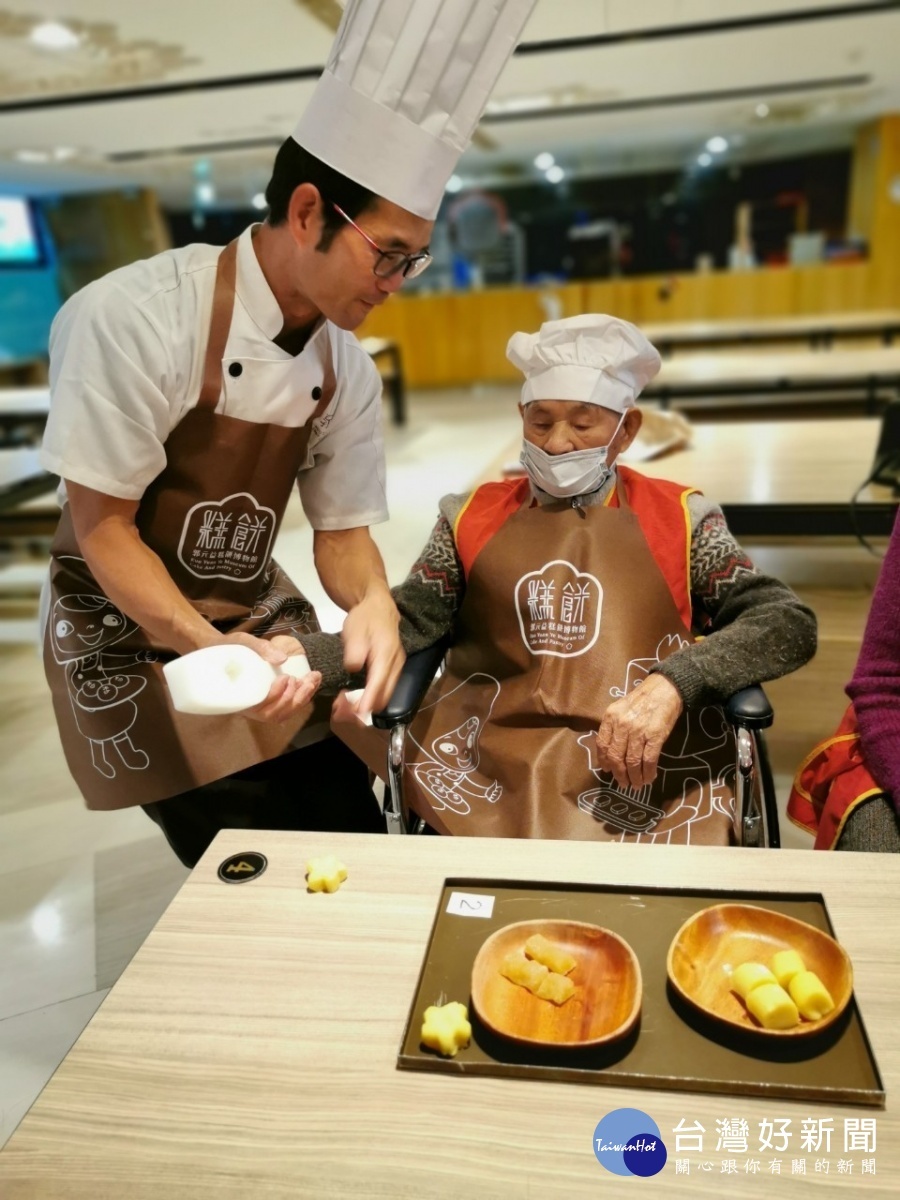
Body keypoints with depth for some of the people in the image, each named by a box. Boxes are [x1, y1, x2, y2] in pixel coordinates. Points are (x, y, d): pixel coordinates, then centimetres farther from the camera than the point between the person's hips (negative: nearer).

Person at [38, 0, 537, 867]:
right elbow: (103, 527, -18)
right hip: (132, 638, -5)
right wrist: (210, 648, -29)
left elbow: (341, 529, 2)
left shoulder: (348, 371, -3)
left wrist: (373, 601, -20)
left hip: (263, 627, 6)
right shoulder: (136, 318, -21)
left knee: (355, 851, 9)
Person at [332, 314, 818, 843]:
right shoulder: (473, 517, 13)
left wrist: (673, 683, -20)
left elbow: (790, 624, -2)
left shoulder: (678, 519, 7)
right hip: (491, 781, 1)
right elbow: (406, 622, 4)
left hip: (649, 775, -1)